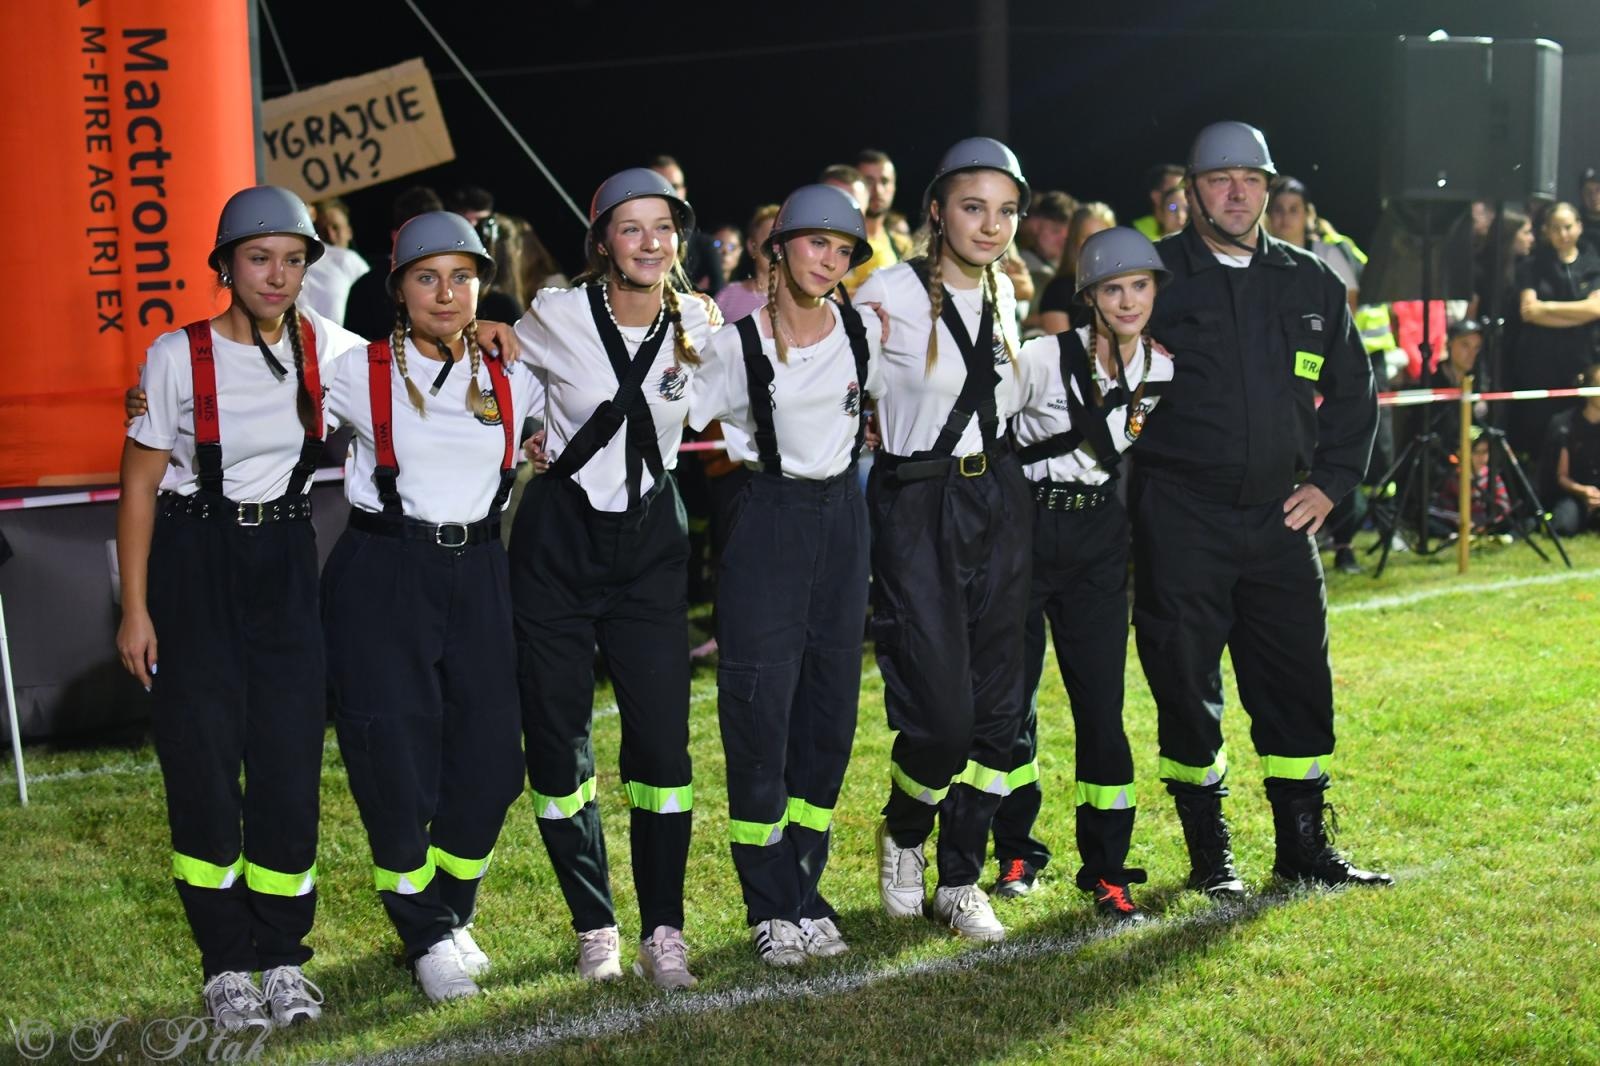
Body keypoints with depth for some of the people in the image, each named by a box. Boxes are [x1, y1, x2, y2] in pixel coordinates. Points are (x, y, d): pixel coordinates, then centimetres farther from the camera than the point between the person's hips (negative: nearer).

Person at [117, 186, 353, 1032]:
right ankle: (226, 967, 11)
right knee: (204, 762, -1)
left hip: (286, 565, 3)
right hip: (194, 565, -2)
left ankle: (285, 959, 14)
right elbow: (140, 487, -4)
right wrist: (135, 608, -8)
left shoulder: (325, 348, 0)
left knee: (291, 758, 1)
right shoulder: (178, 356, -8)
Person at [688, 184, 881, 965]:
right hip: (767, 520, -4)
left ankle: (806, 892, 17)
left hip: (840, 518, 4)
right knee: (759, 710, -5)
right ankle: (772, 907, 6)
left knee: (830, 710, 6)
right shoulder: (736, 343, -10)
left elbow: (885, 399, 20)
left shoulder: (862, 330, 1)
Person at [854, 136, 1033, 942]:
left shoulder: (1002, 294, 9)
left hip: (998, 500, 6)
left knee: (998, 704, 5)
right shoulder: (891, 294, -11)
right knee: (942, 713, -10)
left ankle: (960, 881, 19)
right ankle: (903, 833, 22)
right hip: (917, 507, -6)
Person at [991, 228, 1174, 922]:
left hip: (1100, 540, 2)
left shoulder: (1166, 373, 2)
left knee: (1101, 706, -3)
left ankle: (1107, 872, 8)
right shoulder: (1041, 358, -11)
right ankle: (1016, 853, 22)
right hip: (1024, 528, -2)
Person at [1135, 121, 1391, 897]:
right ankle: (1209, 854, 17)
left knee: (1298, 682, 8)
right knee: (1187, 686, 3)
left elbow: (1353, 391, 18)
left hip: (1280, 516, 4)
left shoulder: (1311, 284, 11)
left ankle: (1304, 846, 22)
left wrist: (1331, 482, 9)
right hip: (1180, 520, -3)